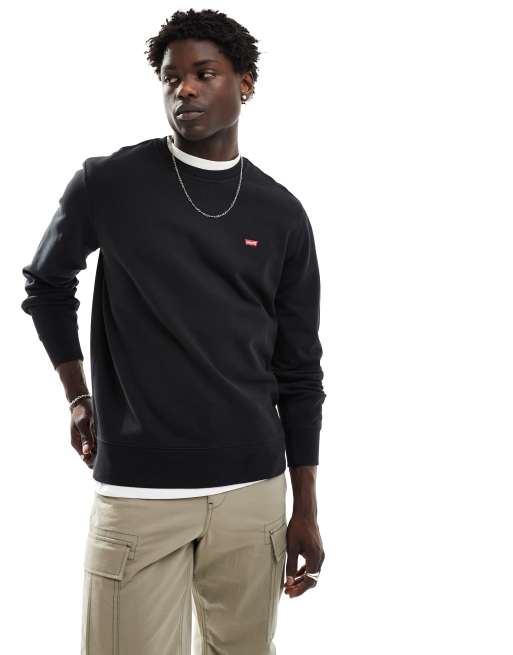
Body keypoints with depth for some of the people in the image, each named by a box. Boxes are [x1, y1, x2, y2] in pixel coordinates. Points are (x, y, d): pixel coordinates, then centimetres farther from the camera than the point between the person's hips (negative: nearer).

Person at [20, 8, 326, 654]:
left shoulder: (281, 213, 5)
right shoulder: (109, 183, -2)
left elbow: (299, 367, 7)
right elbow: (47, 283, 16)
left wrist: (306, 509, 5)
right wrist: (78, 398, 11)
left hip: (254, 489, 2)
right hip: (137, 491, -2)